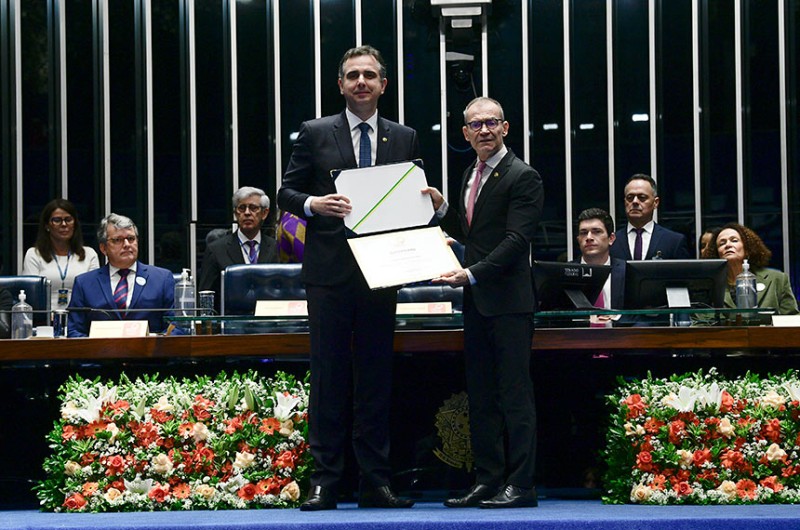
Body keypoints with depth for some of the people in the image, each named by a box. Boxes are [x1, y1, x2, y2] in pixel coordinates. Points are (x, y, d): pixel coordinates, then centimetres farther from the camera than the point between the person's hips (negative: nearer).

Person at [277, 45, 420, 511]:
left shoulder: (404, 139, 13)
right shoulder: (315, 134, 6)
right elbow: (286, 192, 6)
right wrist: (312, 203, -15)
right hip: (330, 272, -2)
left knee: (377, 377, 4)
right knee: (329, 376, -2)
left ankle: (376, 481, 8)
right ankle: (325, 482, 1)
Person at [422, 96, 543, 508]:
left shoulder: (523, 177, -9)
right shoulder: (471, 176, 17)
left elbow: (516, 240, -17)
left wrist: (471, 274, -23)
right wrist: (442, 208, 6)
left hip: (508, 301, -9)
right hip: (477, 301, 9)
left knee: (515, 394, -6)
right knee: (481, 396, 9)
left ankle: (520, 485, -4)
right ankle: (487, 482, 14)